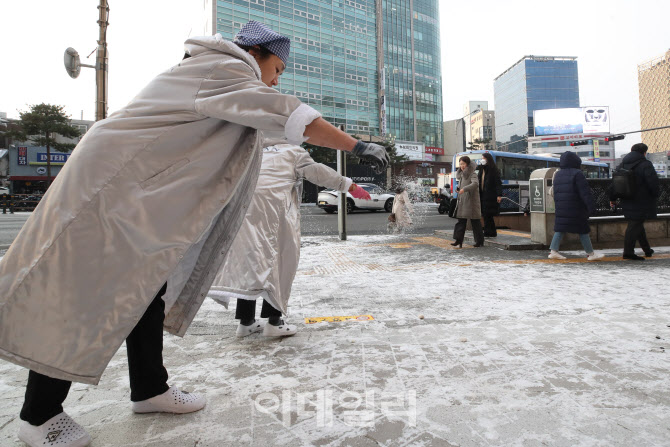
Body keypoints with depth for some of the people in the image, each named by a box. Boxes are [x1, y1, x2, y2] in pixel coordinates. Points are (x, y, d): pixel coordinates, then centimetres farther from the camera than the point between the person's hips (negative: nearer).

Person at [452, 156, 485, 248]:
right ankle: (458, 241, -2)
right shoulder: (462, 174, 15)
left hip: (471, 201, -8)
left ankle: (480, 241, 11)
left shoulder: (473, 174, -10)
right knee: (461, 220, 1)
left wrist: (464, 189, -40)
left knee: (475, 221, 0)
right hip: (462, 201, 8)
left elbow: (475, 184, -29)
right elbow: (457, 177, 36)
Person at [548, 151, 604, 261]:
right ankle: (591, 254, 12)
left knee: (560, 229, 8)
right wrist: (591, 207, -14)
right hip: (575, 210, -6)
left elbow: (555, 192, 19)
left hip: (561, 210, 6)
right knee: (583, 231, 3)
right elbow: (585, 193, -14)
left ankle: (553, 251, 2)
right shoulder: (577, 174, -9)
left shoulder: (557, 174, 13)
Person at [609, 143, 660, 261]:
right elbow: (653, 183, -16)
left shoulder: (622, 165, 10)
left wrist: (613, 198, 17)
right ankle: (628, 252, -9)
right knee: (635, 225, -7)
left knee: (637, 224, 17)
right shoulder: (645, 165, -11)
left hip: (627, 201, 7)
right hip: (642, 202, -7)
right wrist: (656, 195, 3)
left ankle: (647, 249, 30)